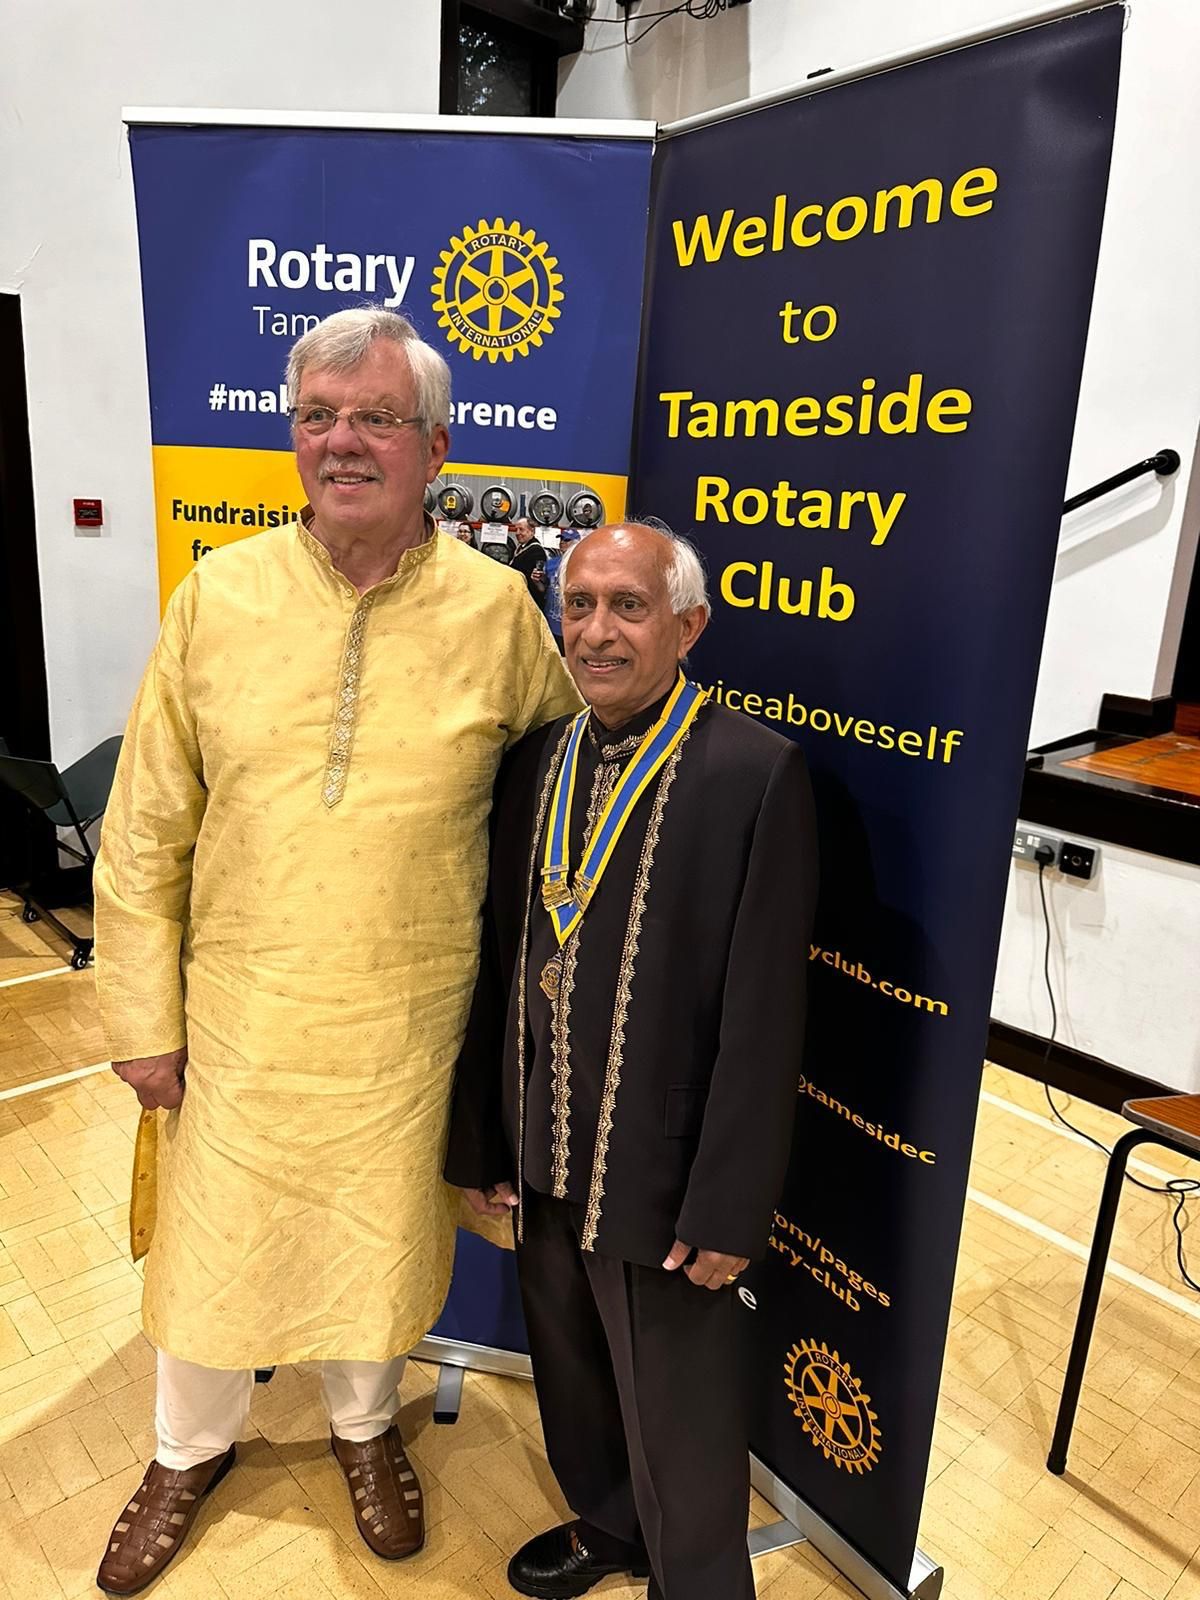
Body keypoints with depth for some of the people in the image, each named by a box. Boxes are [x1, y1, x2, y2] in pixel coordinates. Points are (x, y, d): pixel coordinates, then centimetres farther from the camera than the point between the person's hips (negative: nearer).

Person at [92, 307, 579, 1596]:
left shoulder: (495, 608, -8)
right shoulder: (216, 595, -7)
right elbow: (145, 835, -2)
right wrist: (144, 1021, -1)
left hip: (406, 1019, 0)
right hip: (237, 1008, 1)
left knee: (378, 1236, 21)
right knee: (211, 1237, 19)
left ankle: (365, 1425, 52)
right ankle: (190, 1451, 51)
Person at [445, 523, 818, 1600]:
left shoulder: (755, 771, -17)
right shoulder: (539, 761, 0)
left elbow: (764, 1012, -16)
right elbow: (499, 964, 4)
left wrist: (728, 1208, -14)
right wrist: (480, 1141, 6)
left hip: (661, 1178, -5)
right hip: (545, 1161, 6)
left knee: (680, 1423, 15)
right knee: (569, 1371, 27)